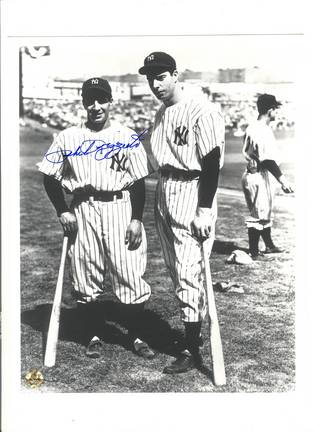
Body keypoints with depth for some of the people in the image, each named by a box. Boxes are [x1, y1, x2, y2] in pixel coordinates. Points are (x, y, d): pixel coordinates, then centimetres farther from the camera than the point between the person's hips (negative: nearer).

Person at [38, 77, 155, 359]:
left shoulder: (127, 137, 4)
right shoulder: (68, 137, 7)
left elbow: (138, 180, 2)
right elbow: (51, 177, 11)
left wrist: (136, 219, -5)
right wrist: (62, 211, 1)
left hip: (120, 208, -1)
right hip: (83, 211, 2)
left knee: (130, 275, -2)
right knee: (86, 278, 5)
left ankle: (136, 337, 14)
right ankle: (94, 336, 22)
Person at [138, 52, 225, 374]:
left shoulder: (201, 112, -12)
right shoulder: (161, 114, 14)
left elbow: (212, 163, -16)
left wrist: (204, 211, -20)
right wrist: (161, 198, 16)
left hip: (192, 194, -9)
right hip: (164, 194, 9)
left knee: (189, 273, -7)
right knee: (175, 271, 13)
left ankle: (191, 350, 2)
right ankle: (191, 332, 27)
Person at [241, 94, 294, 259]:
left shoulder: (251, 128, 8)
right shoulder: (264, 132, -21)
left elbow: (246, 152, 13)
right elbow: (268, 160, -24)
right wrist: (282, 179, -21)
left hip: (251, 174, 10)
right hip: (261, 177, -10)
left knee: (265, 213, 21)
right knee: (259, 215, 0)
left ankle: (269, 245, 34)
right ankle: (253, 252, 10)